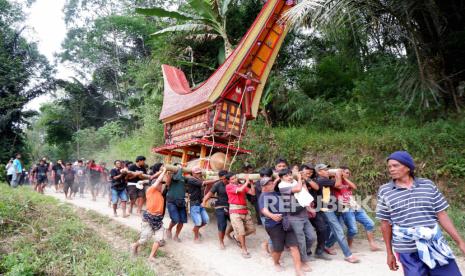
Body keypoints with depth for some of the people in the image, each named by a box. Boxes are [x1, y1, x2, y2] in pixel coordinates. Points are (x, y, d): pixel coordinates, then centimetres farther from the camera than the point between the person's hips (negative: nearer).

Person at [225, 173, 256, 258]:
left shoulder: (242, 185, 12)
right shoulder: (229, 186, -4)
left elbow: (253, 193, 6)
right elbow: (239, 190, -19)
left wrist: (251, 183, -3)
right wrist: (247, 182, -9)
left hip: (244, 210, 6)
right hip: (235, 211, -6)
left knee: (251, 229, 11)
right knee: (241, 231, -3)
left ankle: (237, 237, 33)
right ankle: (244, 249, 16)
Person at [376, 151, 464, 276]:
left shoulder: (428, 185, 3)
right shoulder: (384, 191, -2)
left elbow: (442, 215, 7)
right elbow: (386, 223, 2)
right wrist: (390, 253, 7)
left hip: (436, 247, 2)